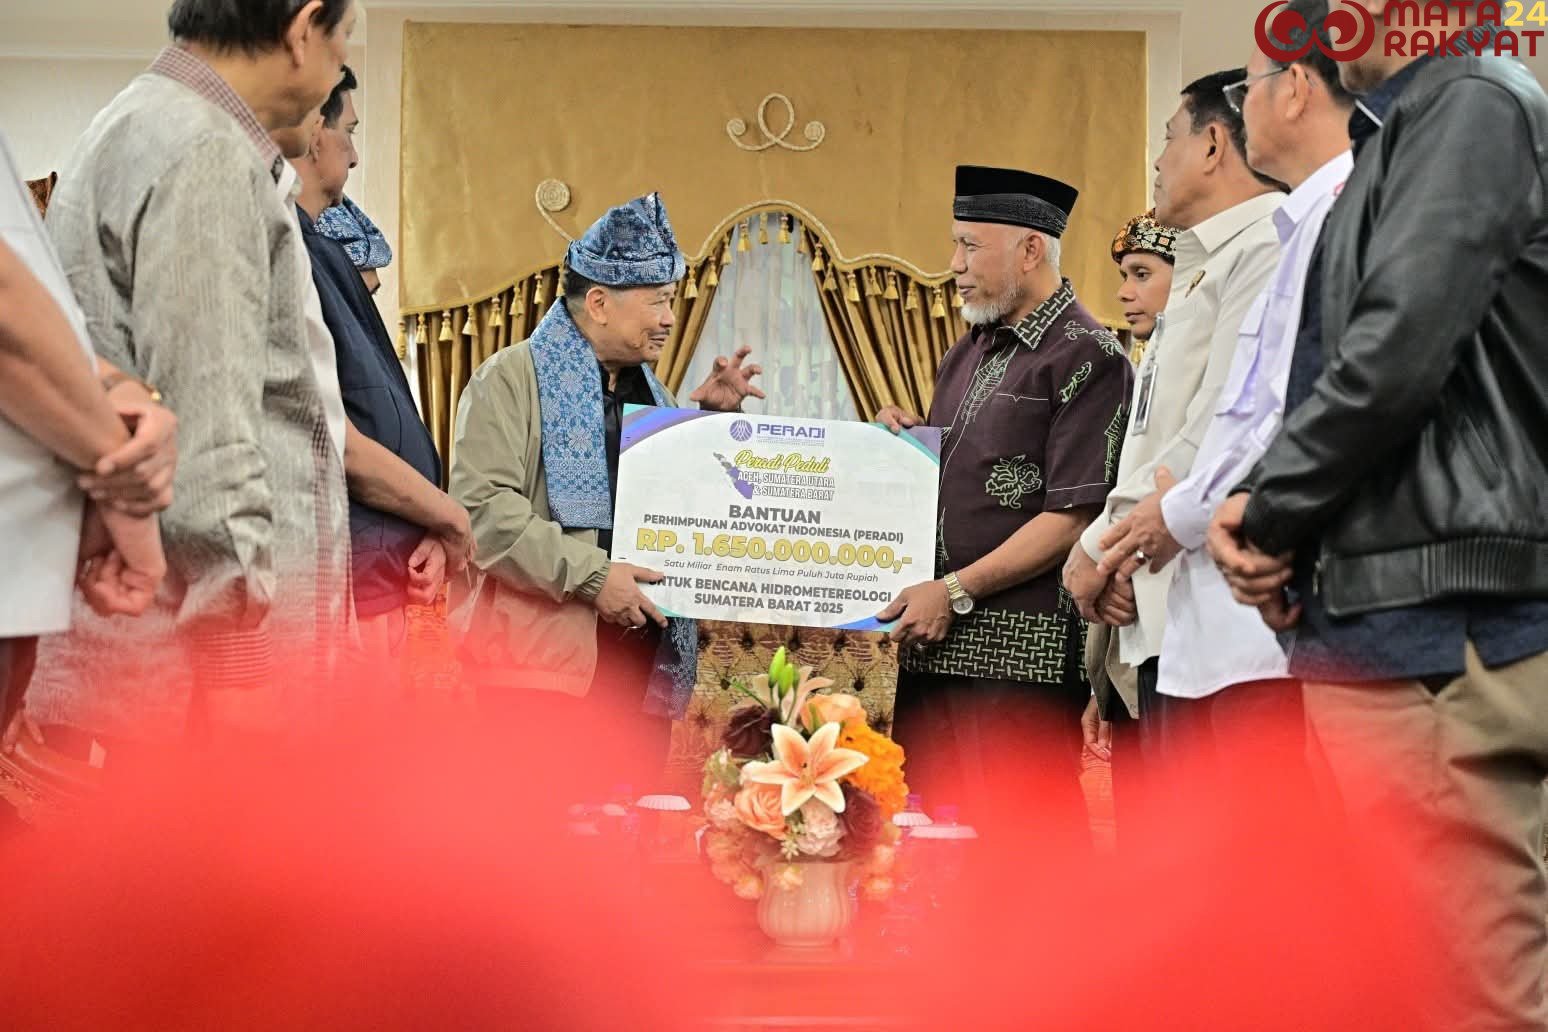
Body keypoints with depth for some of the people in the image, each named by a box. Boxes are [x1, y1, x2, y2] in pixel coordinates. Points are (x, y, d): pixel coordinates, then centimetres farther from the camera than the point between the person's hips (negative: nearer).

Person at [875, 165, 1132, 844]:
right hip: (931, 638, 8)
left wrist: (955, 592, -16)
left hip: (1020, 652, -8)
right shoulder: (970, 351, 19)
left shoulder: (1087, 358, -7)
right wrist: (902, 438, 7)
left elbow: (1072, 517, -14)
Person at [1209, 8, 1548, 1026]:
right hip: (1382, 614, 10)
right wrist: (1269, 503, 5)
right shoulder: (1401, 136, 21)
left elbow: (1397, 351, -18)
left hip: (1439, 627, -10)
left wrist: (1271, 513, -6)